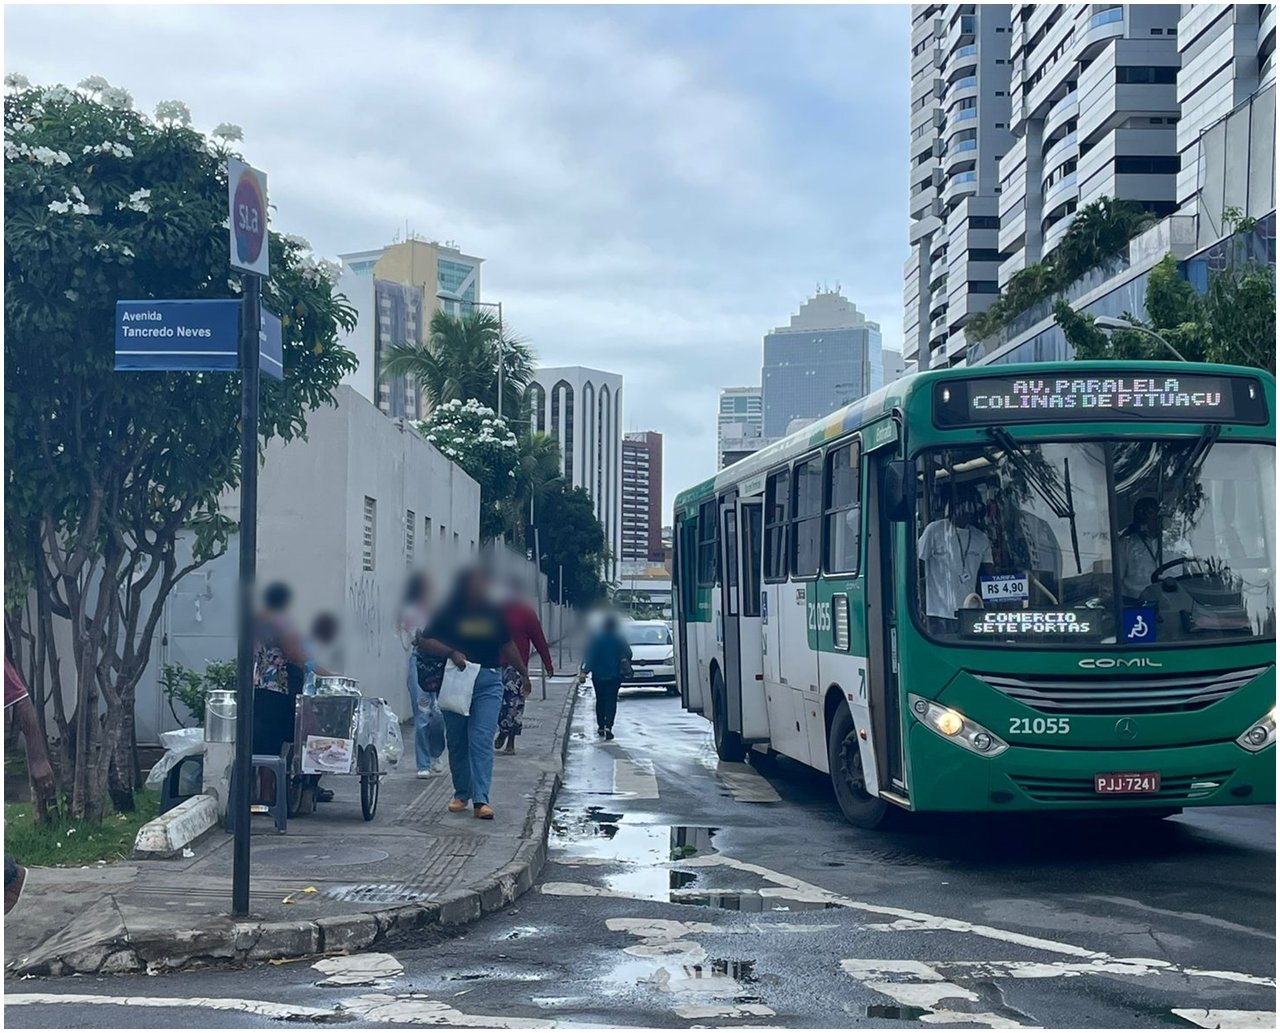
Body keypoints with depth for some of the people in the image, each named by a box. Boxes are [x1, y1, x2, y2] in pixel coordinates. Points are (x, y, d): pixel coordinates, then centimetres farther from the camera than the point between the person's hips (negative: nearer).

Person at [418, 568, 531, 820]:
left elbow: (507, 645, 19)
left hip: (488, 683, 0)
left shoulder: (493, 614, 7)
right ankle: (461, 794, 24)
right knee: (457, 742, 9)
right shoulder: (450, 615, -1)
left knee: (481, 740, -10)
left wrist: (523, 673, 25)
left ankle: (481, 799, -14)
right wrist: (451, 653, -18)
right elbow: (424, 641, -5)